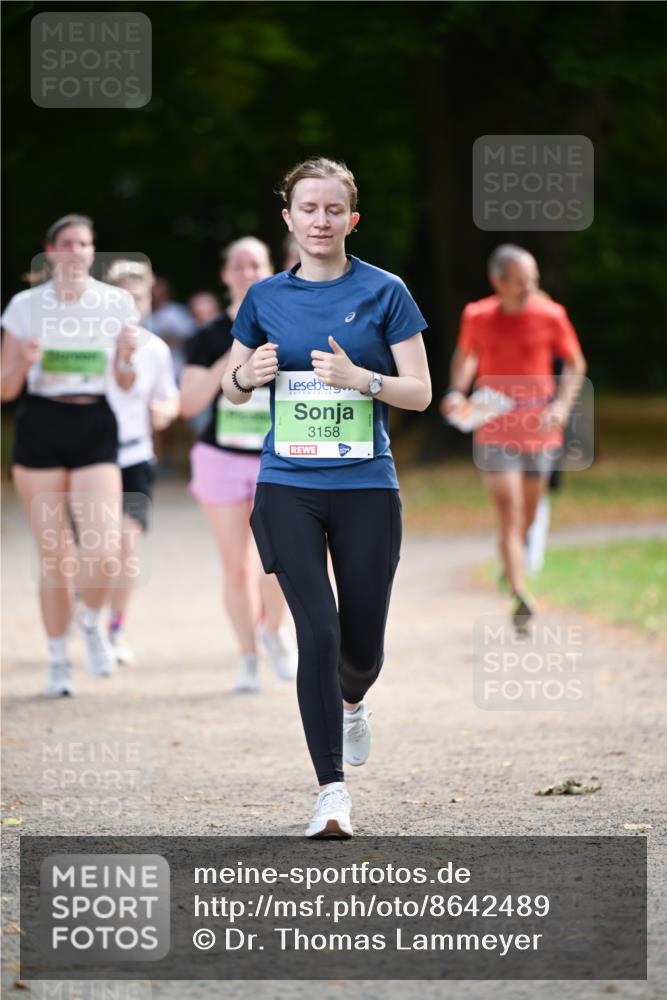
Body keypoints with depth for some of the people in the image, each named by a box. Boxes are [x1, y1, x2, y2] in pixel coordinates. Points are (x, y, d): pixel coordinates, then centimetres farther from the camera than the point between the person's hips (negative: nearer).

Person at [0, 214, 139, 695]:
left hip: (95, 427, 1)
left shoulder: (117, 303, 4)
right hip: (40, 427, -1)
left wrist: (127, 356, -10)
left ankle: (91, 620, 20)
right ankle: (58, 659, 18)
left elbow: (125, 384, 11)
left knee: (103, 554, -13)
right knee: (55, 557, 0)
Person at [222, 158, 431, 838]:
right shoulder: (266, 297, 6)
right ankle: (331, 790, -9)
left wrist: (360, 377, -18)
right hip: (289, 487, 0)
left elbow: (420, 392, -1)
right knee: (318, 632, -14)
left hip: (366, 484, 0)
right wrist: (249, 373, -7)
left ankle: (350, 704, 44)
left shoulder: (384, 293, 0)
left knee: (362, 645, 7)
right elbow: (232, 391, 16)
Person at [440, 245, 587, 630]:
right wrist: (457, 389, -2)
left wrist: (562, 404, -9)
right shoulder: (477, 316, -4)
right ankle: (520, 597, -17)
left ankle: (513, 561, 46)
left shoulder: (550, 316, -6)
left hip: (540, 430, 2)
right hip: (495, 431, -2)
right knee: (510, 513, -12)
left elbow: (575, 364, 5)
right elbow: (466, 354, 15)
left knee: (528, 516, 15)